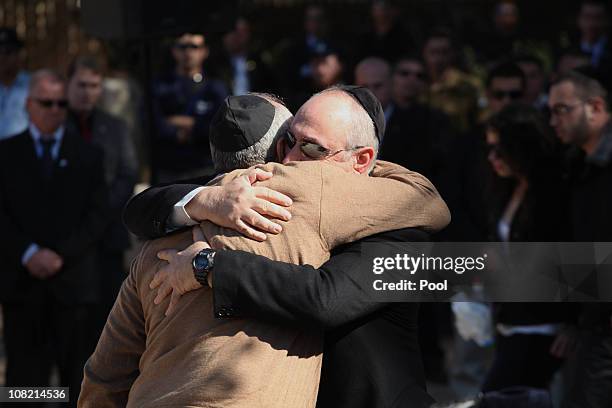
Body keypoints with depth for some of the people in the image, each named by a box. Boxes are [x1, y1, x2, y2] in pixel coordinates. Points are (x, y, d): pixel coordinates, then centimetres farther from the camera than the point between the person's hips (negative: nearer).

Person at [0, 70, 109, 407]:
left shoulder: (87, 155, 10)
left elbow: (98, 215, 2)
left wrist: (62, 255, -9)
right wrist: (28, 253, -12)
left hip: (74, 278, 0)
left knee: (77, 372, 0)